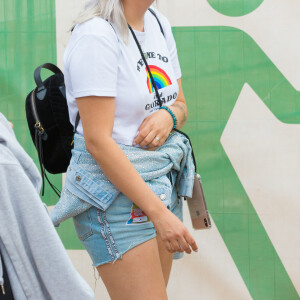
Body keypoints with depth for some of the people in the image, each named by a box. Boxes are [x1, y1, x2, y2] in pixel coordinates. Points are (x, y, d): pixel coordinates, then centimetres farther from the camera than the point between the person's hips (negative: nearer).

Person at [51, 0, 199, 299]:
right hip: (114, 190, -8)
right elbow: (97, 141, -21)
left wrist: (169, 115, -8)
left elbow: (181, 105, 19)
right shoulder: (96, 35, -17)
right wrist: (159, 213, -24)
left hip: (162, 182, 8)